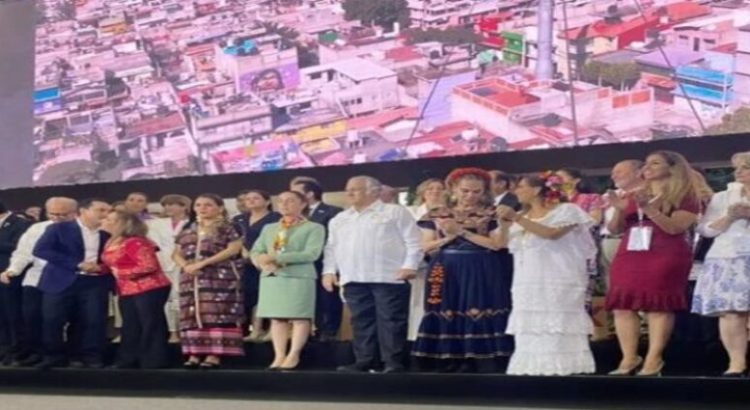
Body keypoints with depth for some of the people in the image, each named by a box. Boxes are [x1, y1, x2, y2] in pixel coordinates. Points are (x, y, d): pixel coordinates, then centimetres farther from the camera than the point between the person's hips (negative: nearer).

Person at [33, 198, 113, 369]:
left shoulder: (108, 233, 11)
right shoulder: (59, 229, 0)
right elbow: (41, 250, -11)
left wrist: (105, 267, -7)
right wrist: (78, 265, -16)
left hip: (95, 282, 2)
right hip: (62, 281, -2)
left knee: (94, 321, -6)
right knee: (52, 320, -4)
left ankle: (91, 358, 5)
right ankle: (54, 357, 10)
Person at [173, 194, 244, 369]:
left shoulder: (228, 228, 1)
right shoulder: (188, 230, 19)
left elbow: (233, 249, -11)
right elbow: (177, 253, 17)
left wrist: (203, 263, -15)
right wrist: (185, 265, -8)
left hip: (219, 278, -6)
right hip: (191, 278, 6)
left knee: (217, 314, -11)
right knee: (192, 315, 2)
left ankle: (214, 354, -12)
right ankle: (194, 354, 4)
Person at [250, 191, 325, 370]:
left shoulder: (314, 228, 2)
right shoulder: (269, 228, 21)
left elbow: (311, 253, -11)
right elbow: (255, 251, 15)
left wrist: (275, 257, -14)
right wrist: (261, 261, -12)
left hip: (299, 277, -5)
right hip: (270, 277, 5)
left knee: (300, 317, -7)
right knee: (277, 317, 2)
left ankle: (293, 356, -5)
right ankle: (279, 356, 3)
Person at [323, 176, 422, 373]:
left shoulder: (395, 212, 4)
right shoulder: (340, 220, 21)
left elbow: (413, 241, -2)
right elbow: (331, 248, 21)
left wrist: (409, 265, -12)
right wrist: (329, 270, 9)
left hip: (389, 277, -5)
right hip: (354, 279, 5)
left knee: (390, 321, -7)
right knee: (361, 322, 5)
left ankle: (394, 362, -6)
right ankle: (364, 361, 9)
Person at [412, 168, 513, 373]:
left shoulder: (492, 215, 3)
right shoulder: (436, 216, 10)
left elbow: (497, 244, -9)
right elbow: (426, 247, 6)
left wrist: (462, 232, -11)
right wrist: (449, 237, -10)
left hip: (481, 273, -2)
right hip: (446, 273, 3)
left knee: (478, 317, -9)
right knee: (447, 318, -1)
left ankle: (475, 366, -8)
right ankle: (450, 365, 3)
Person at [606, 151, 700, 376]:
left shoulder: (685, 197, 2)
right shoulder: (631, 197, 19)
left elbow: (675, 228, -11)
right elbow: (614, 229, 17)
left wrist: (648, 208, -19)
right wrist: (619, 210, -3)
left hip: (665, 258, -6)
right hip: (629, 256, 6)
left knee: (658, 306, -10)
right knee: (622, 306, -3)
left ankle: (654, 360, -9)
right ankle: (629, 358, 0)